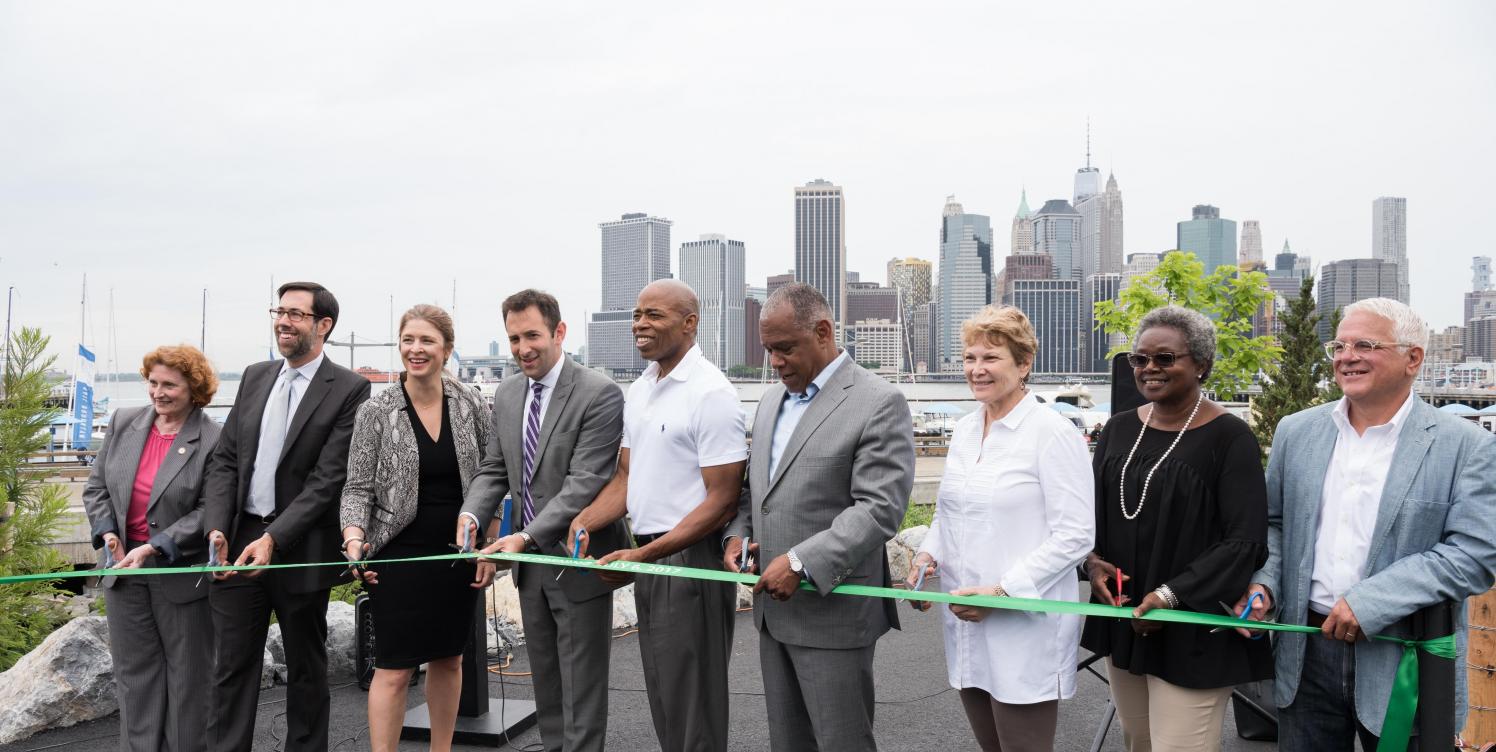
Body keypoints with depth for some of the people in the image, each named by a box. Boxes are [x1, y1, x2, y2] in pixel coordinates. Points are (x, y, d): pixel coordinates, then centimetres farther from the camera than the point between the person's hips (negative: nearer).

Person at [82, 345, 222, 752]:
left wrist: (154, 548, -20)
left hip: (181, 571, -5)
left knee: (187, 673, 8)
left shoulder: (213, 440, -14)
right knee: (135, 672, 14)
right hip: (124, 567, 5)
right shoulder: (123, 422, 3)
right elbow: (97, 486, 9)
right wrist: (108, 533, -6)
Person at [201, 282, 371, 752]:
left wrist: (273, 539, -21)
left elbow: (329, 479, -14)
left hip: (301, 549, -4)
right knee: (232, 668, 9)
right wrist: (216, 529, -7)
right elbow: (225, 460, 7)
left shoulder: (349, 389, -8)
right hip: (237, 543, 5)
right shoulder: (255, 377, 9)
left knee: (306, 669, 12)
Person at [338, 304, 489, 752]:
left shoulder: (471, 405, 0)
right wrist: (355, 538, -21)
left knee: (448, 660, 14)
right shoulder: (376, 412, -6)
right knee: (394, 669, -2)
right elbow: (358, 487, -4)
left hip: (459, 553, 3)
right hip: (400, 555, -3)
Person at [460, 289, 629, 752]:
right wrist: (471, 515, -11)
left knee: (581, 688, 4)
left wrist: (523, 538, -28)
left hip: (578, 562, -7)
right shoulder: (506, 395, 6)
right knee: (545, 683, 20)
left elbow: (586, 483, -23)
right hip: (530, 560, 7)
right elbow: (495, 470, 10)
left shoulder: (599, 394, -17)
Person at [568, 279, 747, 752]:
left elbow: (721, 502, -18)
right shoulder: (638, 391, 11)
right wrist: (584, 522, -5)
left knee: (691, 705, 2)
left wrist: (643, 555, -21)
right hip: (648, 557, 8)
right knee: (662, 698, 18)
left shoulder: (710, 393, -15)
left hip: (691, 558, -8)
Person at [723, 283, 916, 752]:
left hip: (833, 611, -7)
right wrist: (738, 534, 2)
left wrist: (801, 564, -23)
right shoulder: (773, 400, 13)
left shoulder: (878, 403, -11)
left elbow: (880, 508, -18)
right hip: (774, 608, 7)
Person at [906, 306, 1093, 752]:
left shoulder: (1052, 433, -11)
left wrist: (1002, 591, -20)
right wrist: (929, 555, 1)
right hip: (965, 624, 7)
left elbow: (1074, 536, -15)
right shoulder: (964, 430, 11)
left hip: (1025, 629, -7)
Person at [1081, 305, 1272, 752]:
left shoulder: (1229, 438, -10)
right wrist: (1093, 560, -5)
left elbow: (1246, 542, -14)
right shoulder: (1120, 429, 7)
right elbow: (1092, 511, 14)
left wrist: (1171, 594, -21)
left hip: (1191, 633, -5)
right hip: (1123, 620, 6)